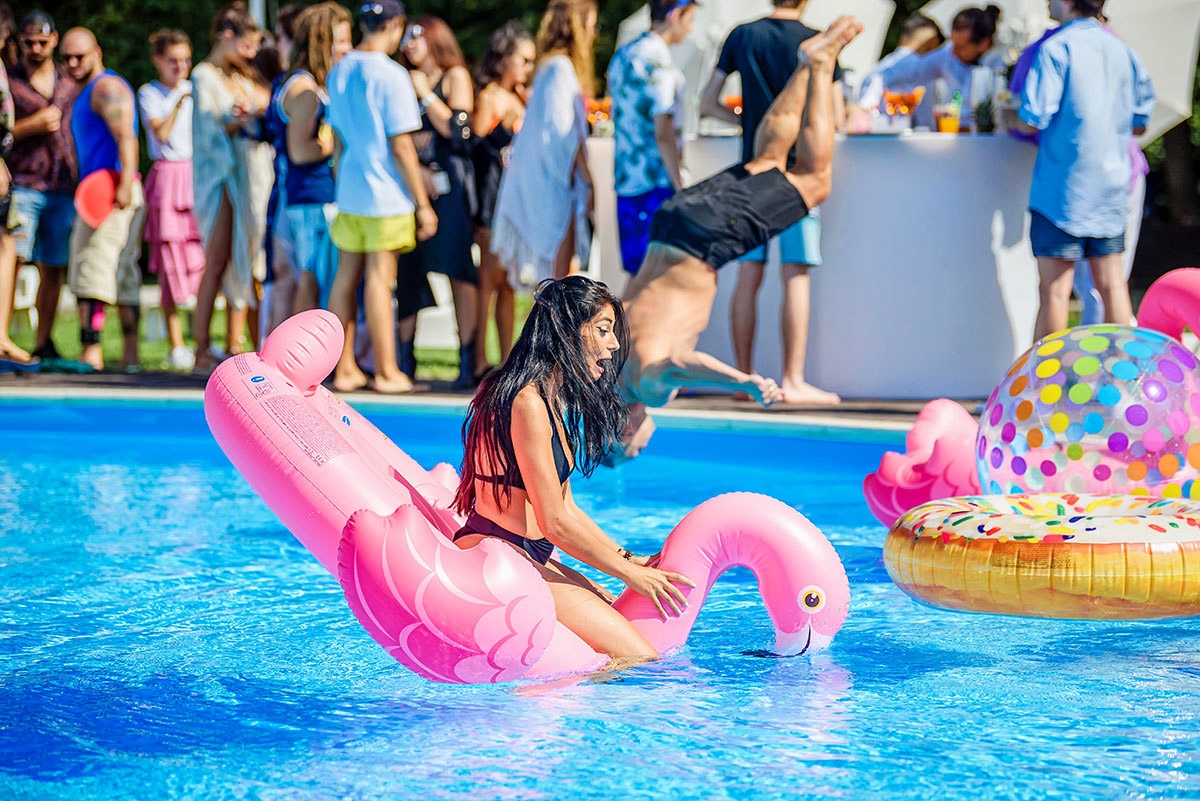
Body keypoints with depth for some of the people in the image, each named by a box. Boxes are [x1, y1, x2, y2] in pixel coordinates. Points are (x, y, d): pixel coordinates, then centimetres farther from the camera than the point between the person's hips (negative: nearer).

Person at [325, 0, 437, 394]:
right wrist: (423, 204, -9)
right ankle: (386, 373, 2)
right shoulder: (391, 75, -13)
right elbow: (401, 146, -14)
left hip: (349, 194, 7)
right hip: (386, 197, -7)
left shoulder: (338, 72, 10)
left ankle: (344, 369, 13)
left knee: (346, 277, 9)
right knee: (379, 279, -4)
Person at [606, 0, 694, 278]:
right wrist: (681, 189, -15)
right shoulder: (659, 62, -13)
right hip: (657, 183, -9)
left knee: (639, 272, 12)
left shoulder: (621, 55, 14)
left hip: (625, 179, 9)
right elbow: (663, 134, -18)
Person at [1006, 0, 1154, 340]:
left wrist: (1009, 117, 8)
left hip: (1062, 188, -5)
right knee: (1111, 283, 9)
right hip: (1110, 185, 6)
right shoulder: (1122, 50, 7)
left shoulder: (1056, 48, -10)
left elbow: (1032, 121, -13)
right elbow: (1139, 123, 14)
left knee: (1054, 289, -2)